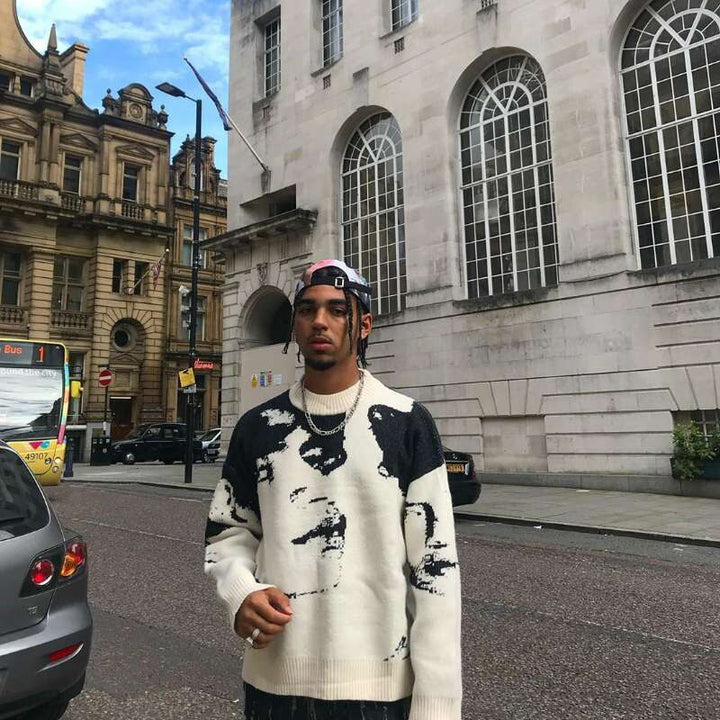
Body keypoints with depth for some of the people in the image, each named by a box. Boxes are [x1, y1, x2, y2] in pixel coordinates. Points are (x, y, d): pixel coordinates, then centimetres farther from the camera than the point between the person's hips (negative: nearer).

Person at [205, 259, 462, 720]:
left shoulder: (407, 425, -8)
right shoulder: (257, 427, 2)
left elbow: (435, 565, -8)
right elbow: (228, 531, 11)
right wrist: (241, 591, -10)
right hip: (273, 680, 3)